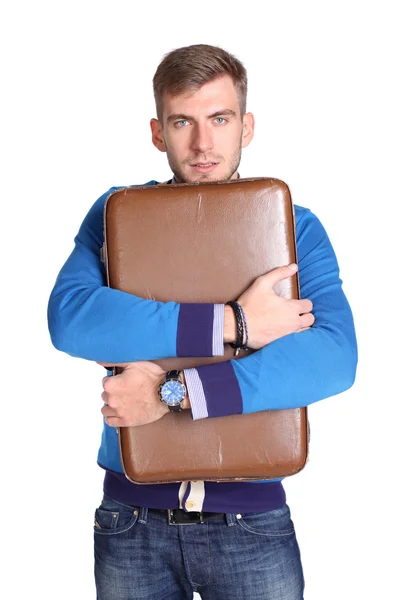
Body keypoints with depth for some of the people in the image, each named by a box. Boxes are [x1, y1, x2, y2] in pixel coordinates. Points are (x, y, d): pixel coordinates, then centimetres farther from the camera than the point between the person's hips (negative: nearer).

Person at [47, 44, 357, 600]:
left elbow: (335, 356, -18)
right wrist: (231, 323, -24)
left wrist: (174, 393, -24)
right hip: (133, 516, 1)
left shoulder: (295, 226, -3)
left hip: (252, 516, 0)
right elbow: (68, 317, -19)